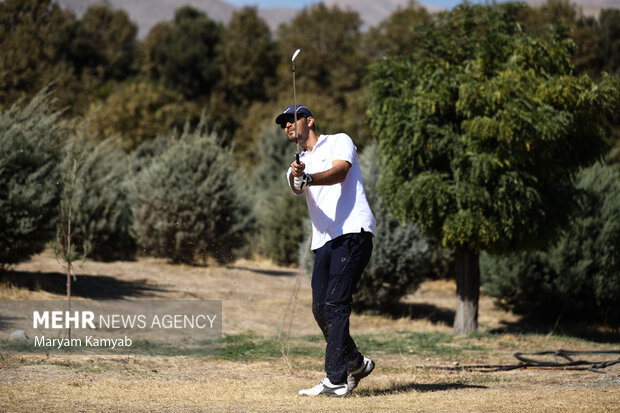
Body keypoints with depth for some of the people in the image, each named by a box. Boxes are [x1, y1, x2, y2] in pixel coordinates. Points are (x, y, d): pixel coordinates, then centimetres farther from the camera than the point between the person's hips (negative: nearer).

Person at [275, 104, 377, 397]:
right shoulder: (300, 164, 23)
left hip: (353, 232, -7)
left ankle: (336, 381, -18)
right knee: (320, 309, 4)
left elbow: (339, 173, -13)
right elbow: (297, 189, -2)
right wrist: (295, 177, -26)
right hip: (324, 241, 7)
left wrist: (309, 178, -32)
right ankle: (356, 363, 23)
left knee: (335, 304, -15)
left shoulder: (339, 142, 9)